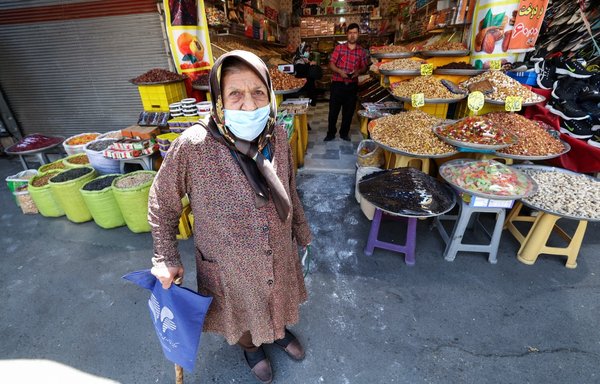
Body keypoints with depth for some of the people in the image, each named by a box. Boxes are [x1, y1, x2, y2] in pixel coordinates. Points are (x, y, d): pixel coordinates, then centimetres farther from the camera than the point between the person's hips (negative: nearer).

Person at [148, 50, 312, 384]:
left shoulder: (278, 136, -16)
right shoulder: (193, 146, -28)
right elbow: (162, 203, -10)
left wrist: (302, 233, 10)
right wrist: (166, 259, -7)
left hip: (279, 255, 3)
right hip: (229, 263, -2)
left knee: (278, 300, 31)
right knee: (242, 313, 27)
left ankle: (279, 332, 66)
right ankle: (251, 347, 63)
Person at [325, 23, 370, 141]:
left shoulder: (362, 51, 7)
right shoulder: (339, 48, 3)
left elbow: (365, 67, 8)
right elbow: (331, 64, 0)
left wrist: (359, 71, -15)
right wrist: (339, 71, -19)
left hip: (352, 85, 2)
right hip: (337, 84, -1)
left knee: (349, 111, 8)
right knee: (333, 110, 1)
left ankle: (344, 133, 23)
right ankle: (331, 133, 15)